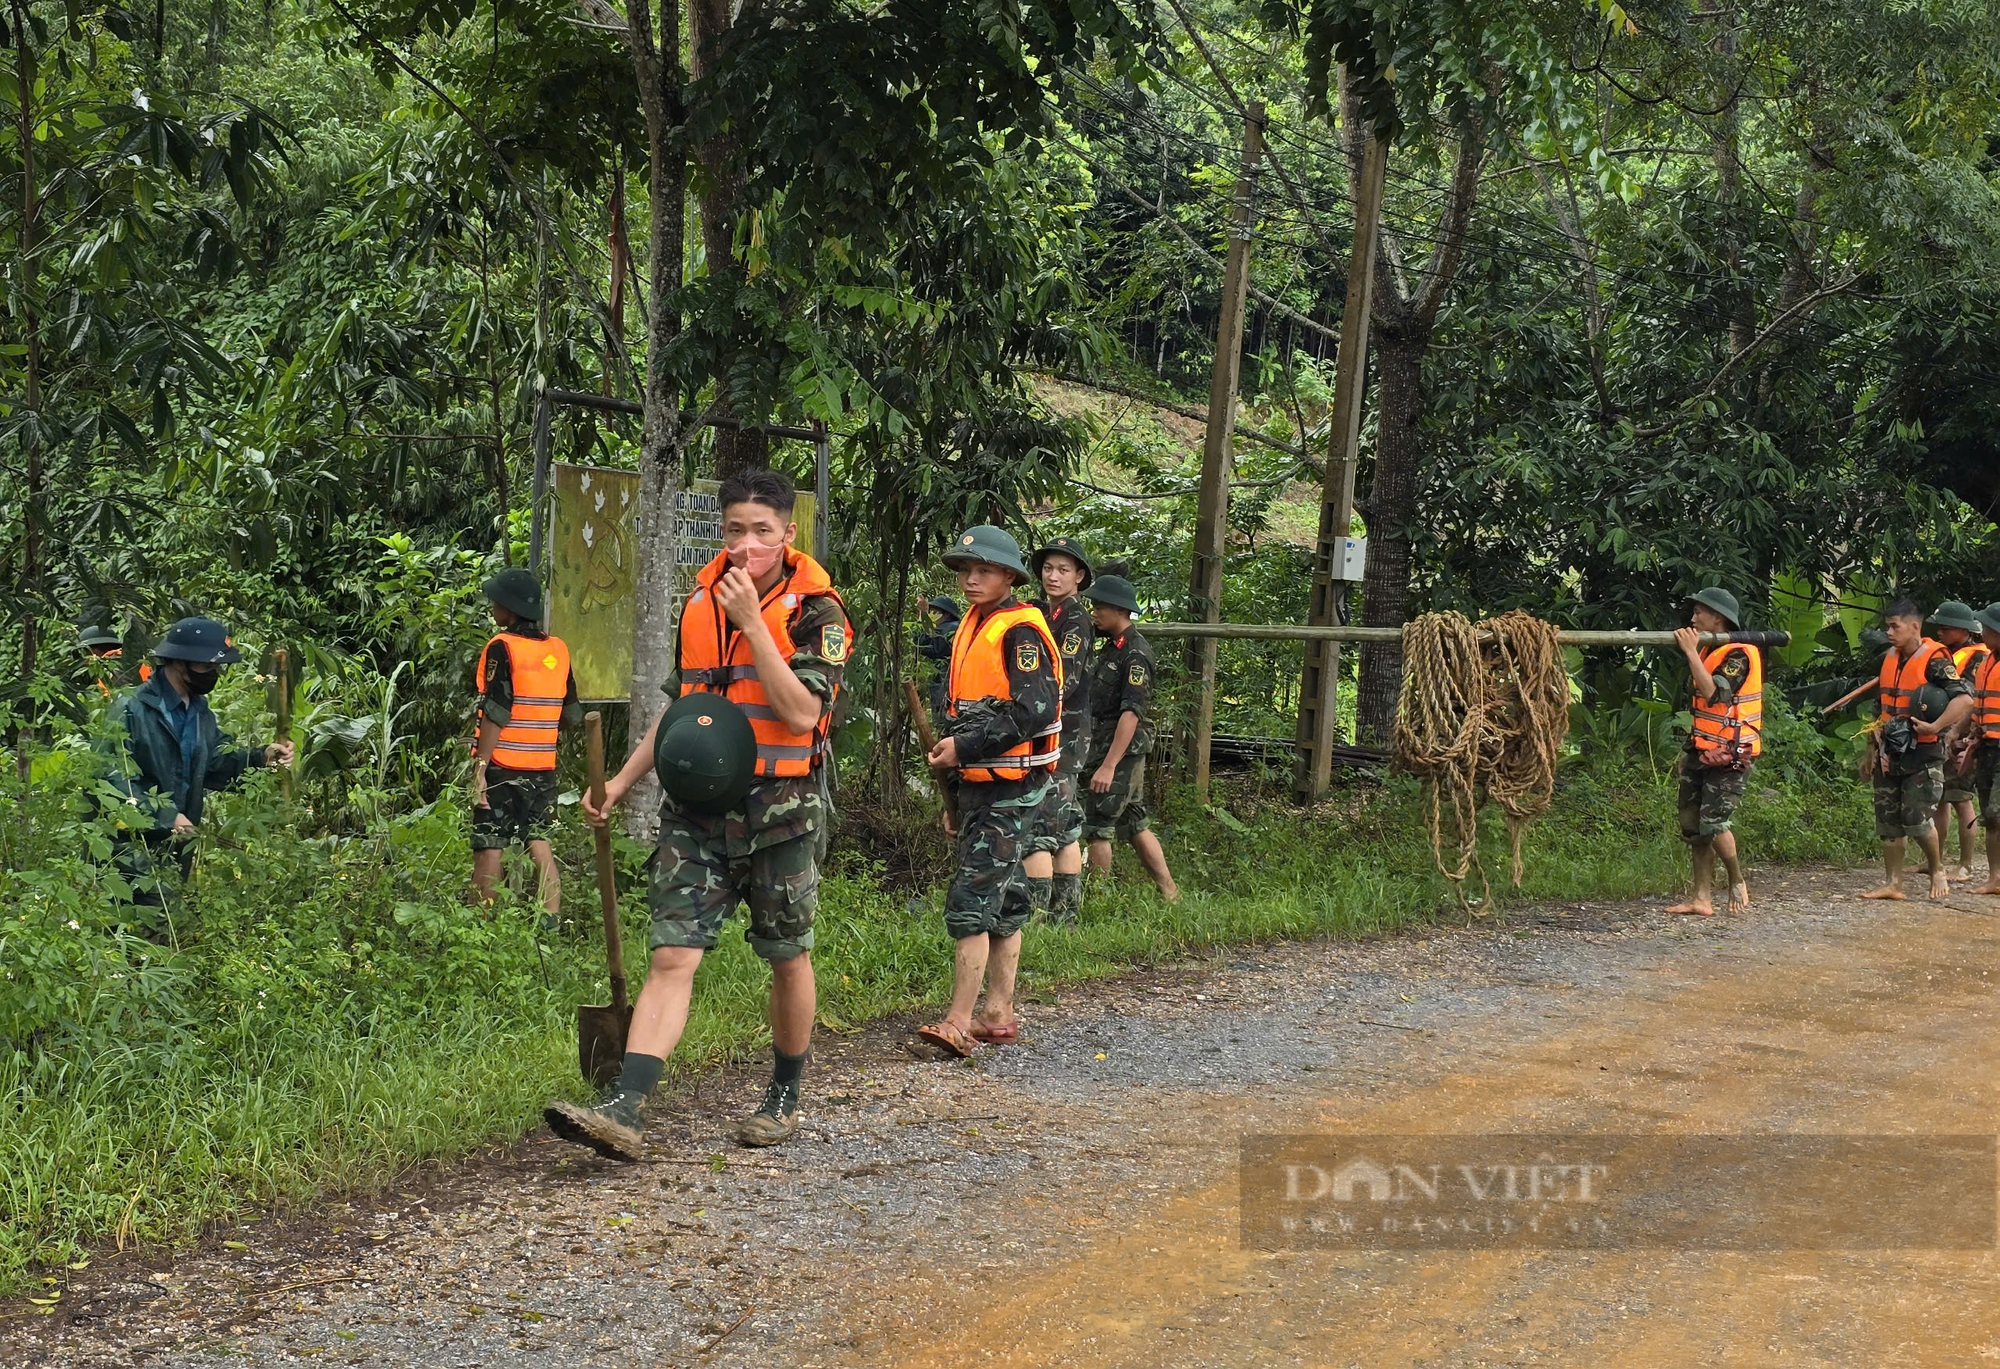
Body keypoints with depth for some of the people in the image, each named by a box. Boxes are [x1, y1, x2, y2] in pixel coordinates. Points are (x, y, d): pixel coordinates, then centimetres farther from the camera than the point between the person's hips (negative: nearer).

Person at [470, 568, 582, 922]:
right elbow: (572, 715, 13)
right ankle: (551, 921, 4)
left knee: (489, 849, 0)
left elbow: (495, 715, -17)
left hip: (501, 764, -6)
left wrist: (480, 766, -17)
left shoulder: (502, 647, -11)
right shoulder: (558, 649, 8)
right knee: (540, 844, 9)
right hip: (543, 766, 6)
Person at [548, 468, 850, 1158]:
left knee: (788, 959, 11)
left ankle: (785, 1097, 29)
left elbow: (802, 712, -20)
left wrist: (751, 621, -21)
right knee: (672, 958, -6)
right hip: (696, 809, 4)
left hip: (779, 812, -3)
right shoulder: (699, 603, 9)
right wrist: (623, 780, 15)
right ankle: (622, 1112, -15)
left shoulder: (814, 611, -7)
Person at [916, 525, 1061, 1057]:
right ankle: (998, 1014, 18)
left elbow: (1033, 712, -23)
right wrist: (955, 797, 24)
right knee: (1003, 902, 13)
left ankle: (958, 1023, -14)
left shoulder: (1021, 631, -13)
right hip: (978, 785, 9)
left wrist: (964, 746, -22)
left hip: (1010, 788, -9)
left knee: (971, 900, -13)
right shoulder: (972, 627, 17)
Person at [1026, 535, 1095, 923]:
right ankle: (1065, 913, 16)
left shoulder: (1075, 620, -10)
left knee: (1036, 826, -13)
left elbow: (1064, 683, -19)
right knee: (1065, 827, 11)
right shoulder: (1040, 612, 16)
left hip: (1060, 734, -9)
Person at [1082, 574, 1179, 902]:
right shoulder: (1110, 647, 14)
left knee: (1097, 827, -5)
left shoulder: (1135, 654, -16)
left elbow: (1131, 714, -23)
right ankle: (1169, 894, 15)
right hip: (1104, 750, 9)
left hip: (1120, 753, -9)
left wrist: (1108, 765, -26)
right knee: (1136, 826, 11)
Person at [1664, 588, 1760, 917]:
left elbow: (1713, 693, -27)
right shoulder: (1709, 651, 16)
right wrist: (1691, 748, 24)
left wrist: (1691, 653, -23)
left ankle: (1738, 881, 6)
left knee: (1713, 823, -15)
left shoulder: (1739, 654, -12)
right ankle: (1702, 898, 8)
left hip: (1728, 755, -9)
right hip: (1703, 752, 9)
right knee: (1693, 825, 5)